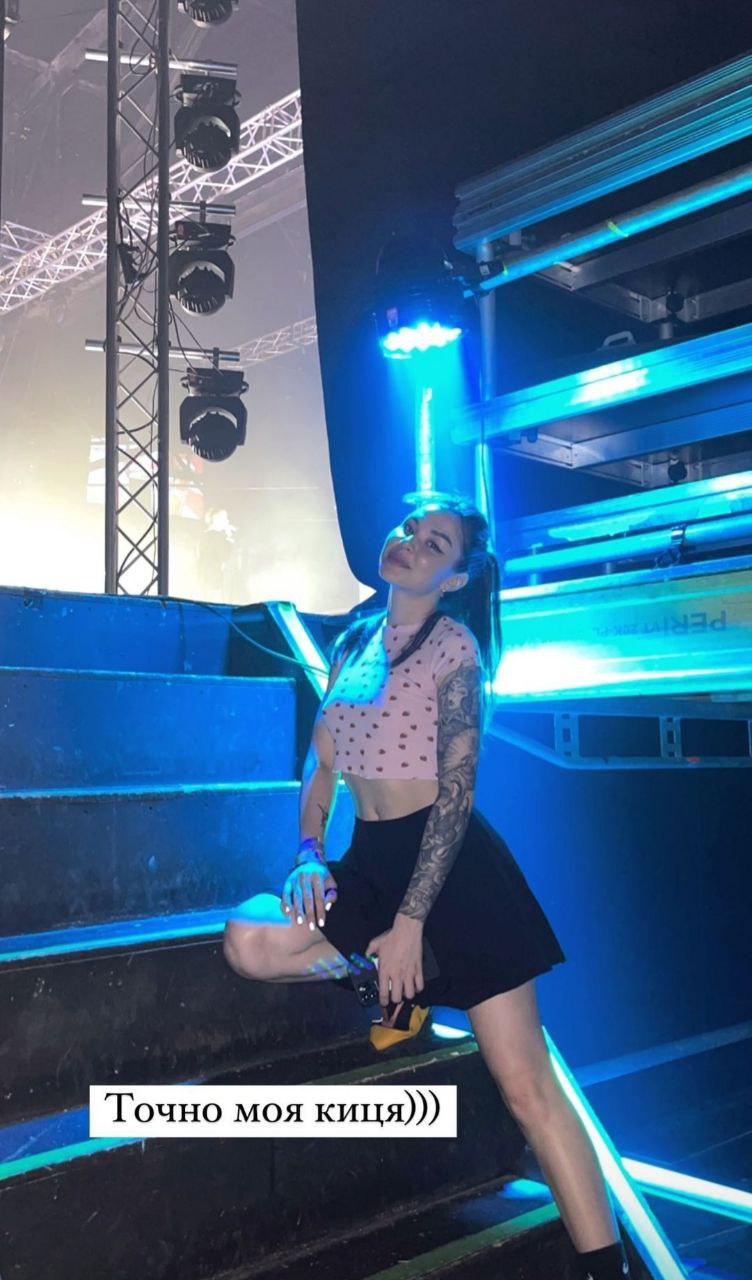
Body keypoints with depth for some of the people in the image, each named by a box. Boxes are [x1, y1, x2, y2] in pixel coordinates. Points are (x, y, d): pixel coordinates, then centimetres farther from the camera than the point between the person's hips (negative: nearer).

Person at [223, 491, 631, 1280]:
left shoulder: (453, 644, -9)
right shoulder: (354, 642, 11)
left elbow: (458, 788, -13)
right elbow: (320, 762, 15)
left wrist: (411, 923, -17)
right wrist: (309, 853, -1)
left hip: (452, 861, -6)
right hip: (370, 859, 6)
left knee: (524, 1082, -9)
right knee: (249, 941, -18)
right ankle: (397, 978, 6)